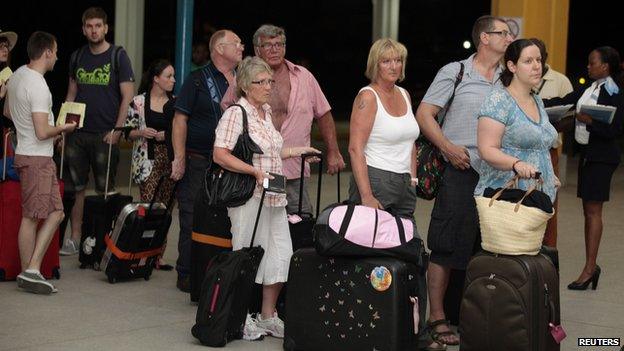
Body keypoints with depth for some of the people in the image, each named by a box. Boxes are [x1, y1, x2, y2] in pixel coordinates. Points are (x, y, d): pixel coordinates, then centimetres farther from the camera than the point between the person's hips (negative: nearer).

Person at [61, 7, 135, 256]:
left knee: (105, 190, 0)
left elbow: (127, 97, -5)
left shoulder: (118, 56, -2)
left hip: (105, 134, -4)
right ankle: (75, 238, 12)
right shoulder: (78, 57, 11)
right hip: (78, 133, 4)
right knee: (77, 188, 5)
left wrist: (117, 131, -13)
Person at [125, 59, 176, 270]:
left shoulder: (175, 103, 11)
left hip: (170, 160, 4)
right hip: (148, 161, -4)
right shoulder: (139, 102, 1)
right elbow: (127, 131, 4)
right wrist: (141, 132, -15)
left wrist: (166, 135, -3)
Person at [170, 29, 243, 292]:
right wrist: (179, 158, -13)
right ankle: (187, 275, 8)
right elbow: (180, 119, -6)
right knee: (192, 221, -1)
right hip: (198, 162, -5)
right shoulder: (198, 80, -3)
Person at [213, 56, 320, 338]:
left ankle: (268, 317, 19)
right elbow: (220, 155, -18)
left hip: (274, 198, 8)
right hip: (249, 198, -8)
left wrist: (297, 151, 25)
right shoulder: (236, 114, -11)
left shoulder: (266, 112, 15)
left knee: (281, 257, 7)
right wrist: (255, 171, -22)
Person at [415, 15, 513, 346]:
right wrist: (449, 149, -12)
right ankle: (437, 318, 6)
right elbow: (424, 114, -3)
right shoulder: (454, 73, -1)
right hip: (461, 172, -5)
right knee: (447, 248, -2)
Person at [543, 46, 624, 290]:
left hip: (602, 157, -8)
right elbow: (563, 101, 12)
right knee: (589, 211, 9)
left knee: (593, 211, -7)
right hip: (587, 153, 8)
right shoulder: (591, 89, 11)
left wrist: (589, 121, -22)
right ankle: (591, 267, 14)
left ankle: (589, 269, -5)